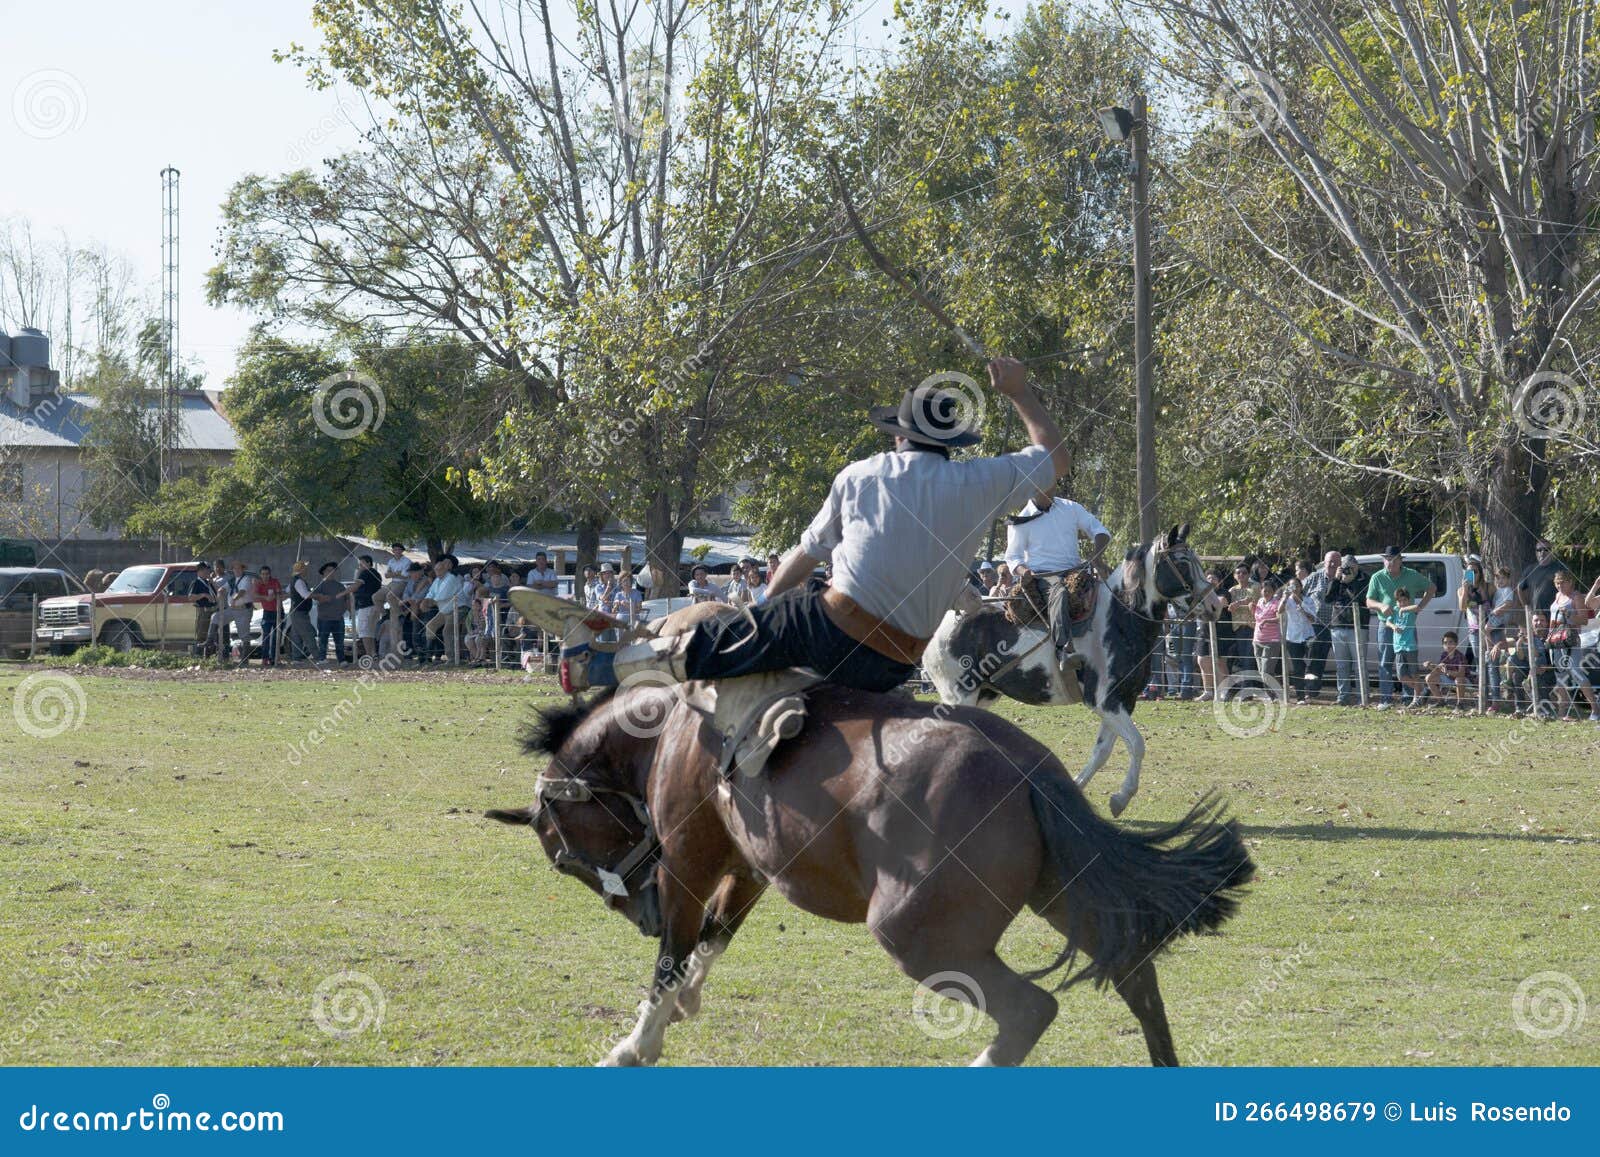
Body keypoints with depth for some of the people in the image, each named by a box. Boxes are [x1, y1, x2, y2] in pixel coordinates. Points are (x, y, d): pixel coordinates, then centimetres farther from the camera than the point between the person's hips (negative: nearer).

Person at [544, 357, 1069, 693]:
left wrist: (767, 609, 31)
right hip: (893, 669, 2)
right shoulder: (979, 485, 3)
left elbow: (804, 557, 16)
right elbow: (1057, 458, 19)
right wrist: (1019, 393, 30)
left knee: (707, 642, 8)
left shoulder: (861, 476, 5)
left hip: (828, 626, -2)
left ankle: (590, 666, 17)